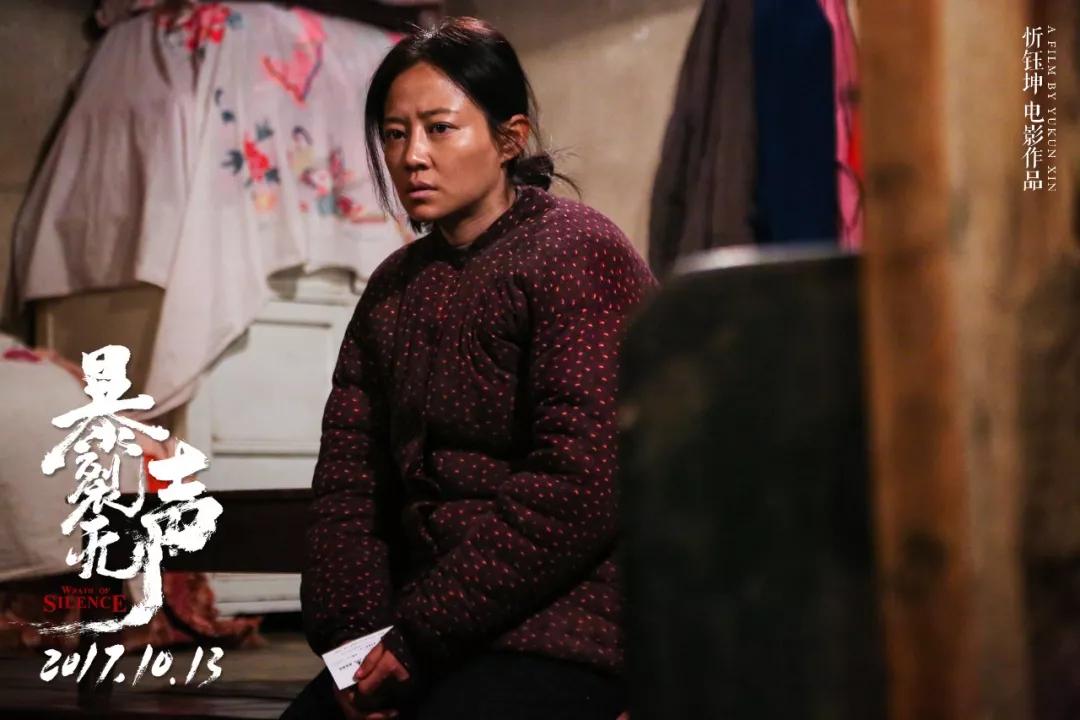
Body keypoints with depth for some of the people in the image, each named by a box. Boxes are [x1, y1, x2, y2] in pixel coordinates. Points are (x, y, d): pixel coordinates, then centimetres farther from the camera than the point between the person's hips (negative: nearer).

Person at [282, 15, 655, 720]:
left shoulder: (578, 253, -8)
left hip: (567, 627, -6)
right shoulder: (393, 288, 15)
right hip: (427, 624, 7)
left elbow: (581, 485, -18)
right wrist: (353, 634, -6)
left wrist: (418, 635, -16)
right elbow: (347, 477, 10)